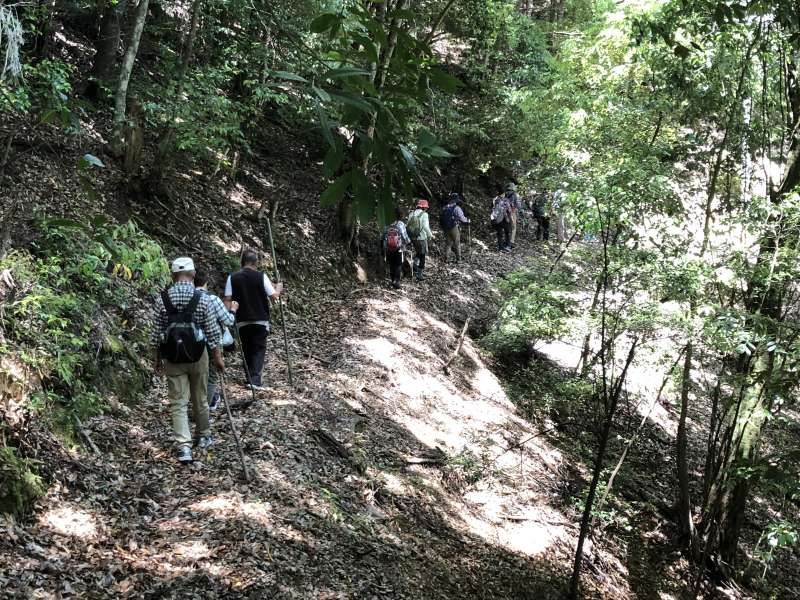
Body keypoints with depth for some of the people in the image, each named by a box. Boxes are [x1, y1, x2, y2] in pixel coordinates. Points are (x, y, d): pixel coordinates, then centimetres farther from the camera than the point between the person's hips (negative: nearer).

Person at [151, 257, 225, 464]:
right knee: (199, 399, 17)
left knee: (178, 403, 2)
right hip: (197, 355, 0)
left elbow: (157, 332, 1)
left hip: (173, 358, 0)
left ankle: (184, 446, -10)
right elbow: (212, 333, -4)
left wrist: (158, 358, 13)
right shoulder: (202, 299, -7)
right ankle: (203, 437, 34)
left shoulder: (162, 299, -4)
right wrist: (218, 358, 6)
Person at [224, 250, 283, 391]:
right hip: (260, 320, -2)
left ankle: (249, 378, 18)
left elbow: (227, 300, -5)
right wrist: (278, 288, 16)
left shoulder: (232, 278, -2)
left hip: (242, 321, 2)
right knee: (259, 349, 3)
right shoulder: (261, 276, -7)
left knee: (246, 350, 15)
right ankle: (255, 380, -10)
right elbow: (274, 296, -5)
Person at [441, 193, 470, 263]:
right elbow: (462, 218, -10)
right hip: (454, 228, -5)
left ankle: (446, 258, 6)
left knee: (448, 243, 12)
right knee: (457, 244, 5)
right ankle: (458, 259, 8)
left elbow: (442, 219, 11)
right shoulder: (457, 208, -11)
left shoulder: (445, 208, 8)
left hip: (446, 228, 5)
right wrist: (467, 220, 10)